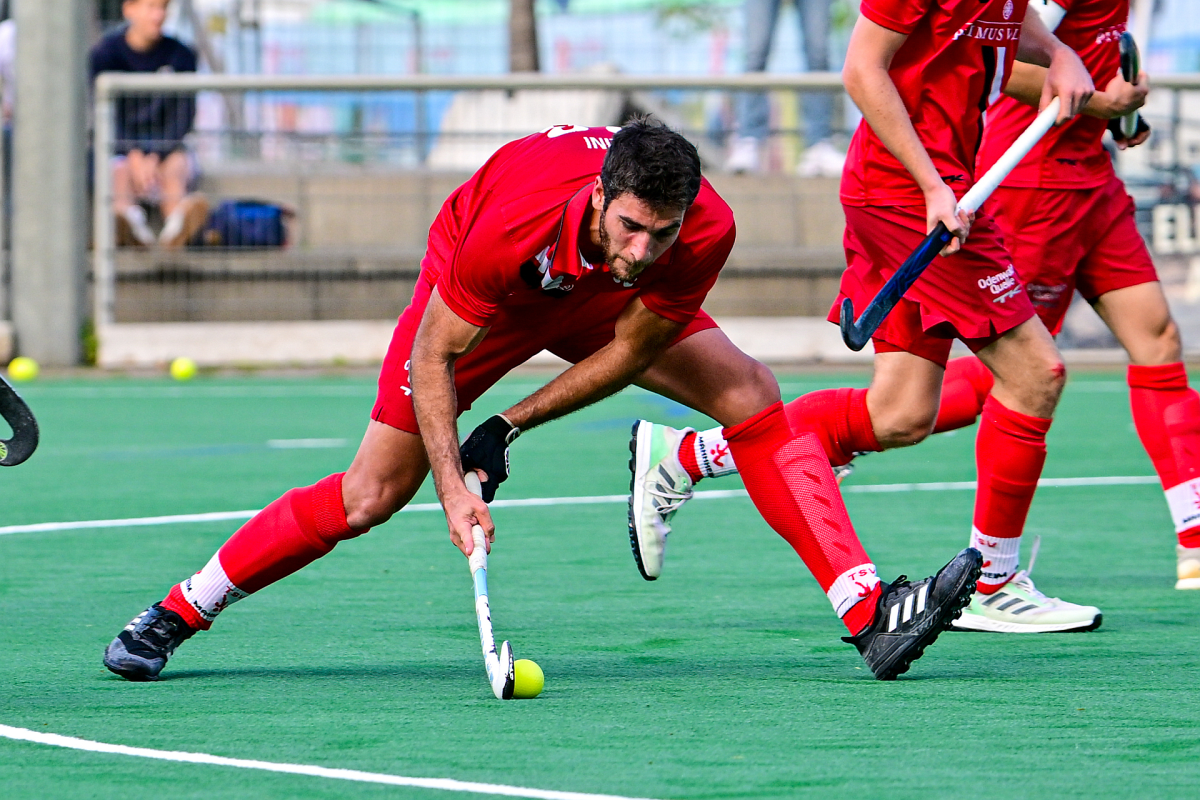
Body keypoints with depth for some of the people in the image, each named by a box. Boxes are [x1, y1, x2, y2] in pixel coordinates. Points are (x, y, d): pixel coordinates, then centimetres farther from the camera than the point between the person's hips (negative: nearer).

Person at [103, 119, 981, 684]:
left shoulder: (705, 232, -34)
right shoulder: (512, 222, -42)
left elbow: (629, 349, -17)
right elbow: (433, 358, -27)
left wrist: (510, 429, -18)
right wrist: (453, 487, -34)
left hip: (592, 303, 3)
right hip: (487, 294, -3)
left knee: (752, 392, -16)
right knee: (369, 496, -8)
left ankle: (869, 611, -21)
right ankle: (176, 611, 7)